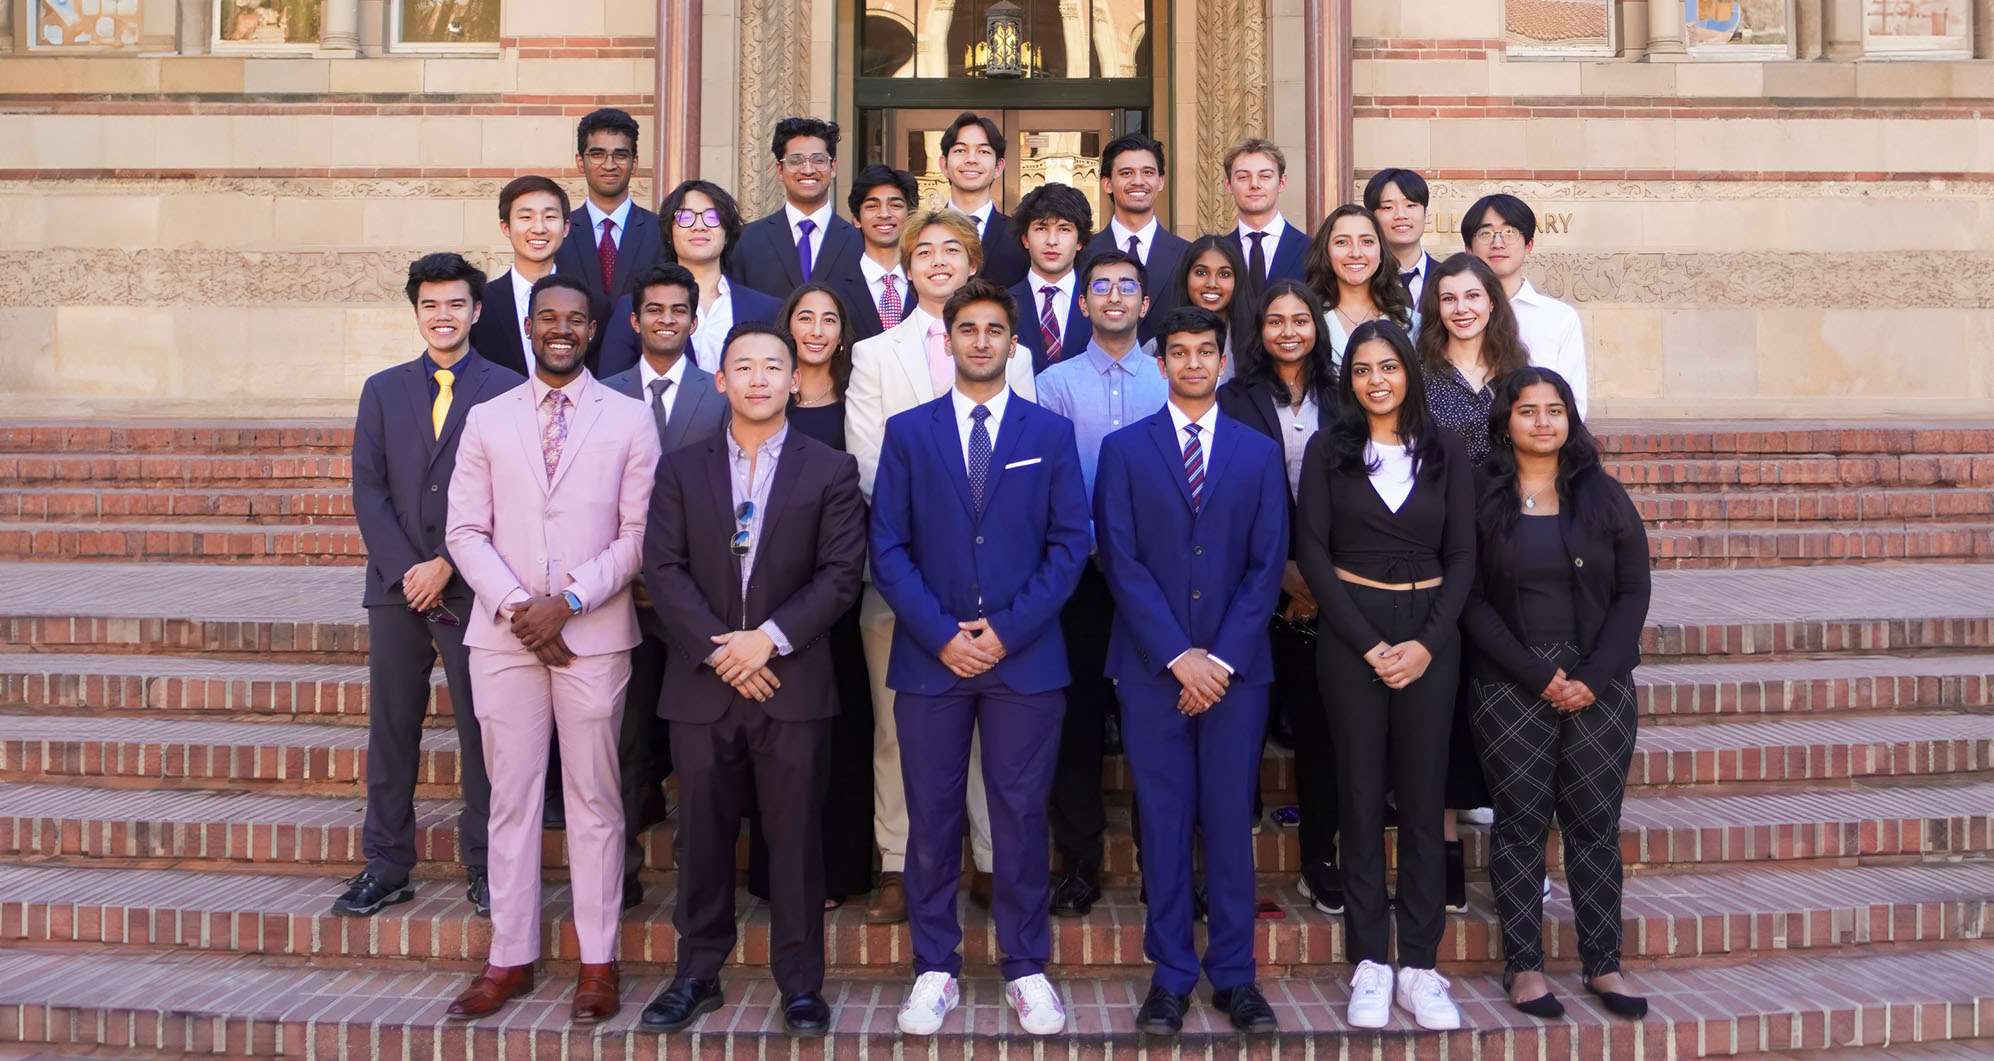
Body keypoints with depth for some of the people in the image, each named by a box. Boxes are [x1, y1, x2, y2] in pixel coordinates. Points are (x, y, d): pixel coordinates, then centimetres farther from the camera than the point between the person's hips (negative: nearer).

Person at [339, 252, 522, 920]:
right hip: (397, 585, 3)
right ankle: (386, 866, 16)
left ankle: (483, 866, 11)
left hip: (473, 587, -3)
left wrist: (448, 565, -11)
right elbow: (367, 490, 6)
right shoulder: (382, 390, 13)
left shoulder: (508, 390, 2)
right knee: (391, 729, 7)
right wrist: (405, 569, -6)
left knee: (481, 729, 1)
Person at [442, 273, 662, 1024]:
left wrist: (567, 603, -11)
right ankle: (511, 958, 18)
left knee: (594, 799, 4)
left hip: (595, 634, -2)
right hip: (503, 635, 2)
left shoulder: (629, 419, 4)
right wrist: (515, 607, -9)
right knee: (511, 797, 7)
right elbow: (466, 531, 5)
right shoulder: (487, 419, 10)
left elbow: (638, 532, -2)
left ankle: (598, 962, 14)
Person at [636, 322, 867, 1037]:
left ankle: (801, 983, 16)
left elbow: (841, 573, -3)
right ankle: (697, 974, 23)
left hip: (793, 683, -2)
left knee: (795, 837, 4)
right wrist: (719, 651, -10)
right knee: (703, 836, 9)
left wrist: (770, 637, -13)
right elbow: (664, 569, 1)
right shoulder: (681, 470, 9)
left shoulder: (830, 470, 4)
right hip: (702, 683, 2)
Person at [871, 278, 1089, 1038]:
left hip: (1025, 657, 0)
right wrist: (941, 633, -9)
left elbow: (1070, 543, 1)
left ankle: (1026, 969, 19)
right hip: (929, 658, 1)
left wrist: (1008, 629, -9)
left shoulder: (1051, 433, 7)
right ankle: (935, 969, 19)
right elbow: (888, 547, 2)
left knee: (1021, 817, 6)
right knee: (932, 819, 6)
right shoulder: (907, 432, 7)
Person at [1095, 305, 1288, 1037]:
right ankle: (1171, 974, 13)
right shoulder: (1125, 449, 5)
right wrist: (1178, 656, -10)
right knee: (1164, 822, 4)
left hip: (1236, 666, 1)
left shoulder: (1259, 452, 9)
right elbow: (1121, 560, -3)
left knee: (1230, 821, 5)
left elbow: (1268, 565, 3)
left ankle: (1234, 975, 15)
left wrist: (1222, 657, -7)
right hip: (1153, 667, -1)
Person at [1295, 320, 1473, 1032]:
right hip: (1350, 632, -1)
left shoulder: (1445, 451, 7)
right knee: (1361, 795, 2)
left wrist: (1427, 643, -9)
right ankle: (1369, 962, 10)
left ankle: (1419, 965, 11)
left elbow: (1462, 556, 5)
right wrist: (1370, 644, -9)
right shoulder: (1329, 449, 3)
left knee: (1423, 797, 3)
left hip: (1429, 632, 1)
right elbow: (1312, 550, -3)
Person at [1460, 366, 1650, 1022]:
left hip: (1599, 686, 2)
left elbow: (1634, 591, 3)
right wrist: (1538, 676, -12)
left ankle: (1603, 963, 14)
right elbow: (1473, 602, -4)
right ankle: (1524, 965, 10)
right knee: (1521, 824, 3)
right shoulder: (1481, 500, 1)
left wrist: (1592, 677, -8)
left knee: (1596, 824, 5)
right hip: (1510, 689, -2)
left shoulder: (1603, 497, 7)